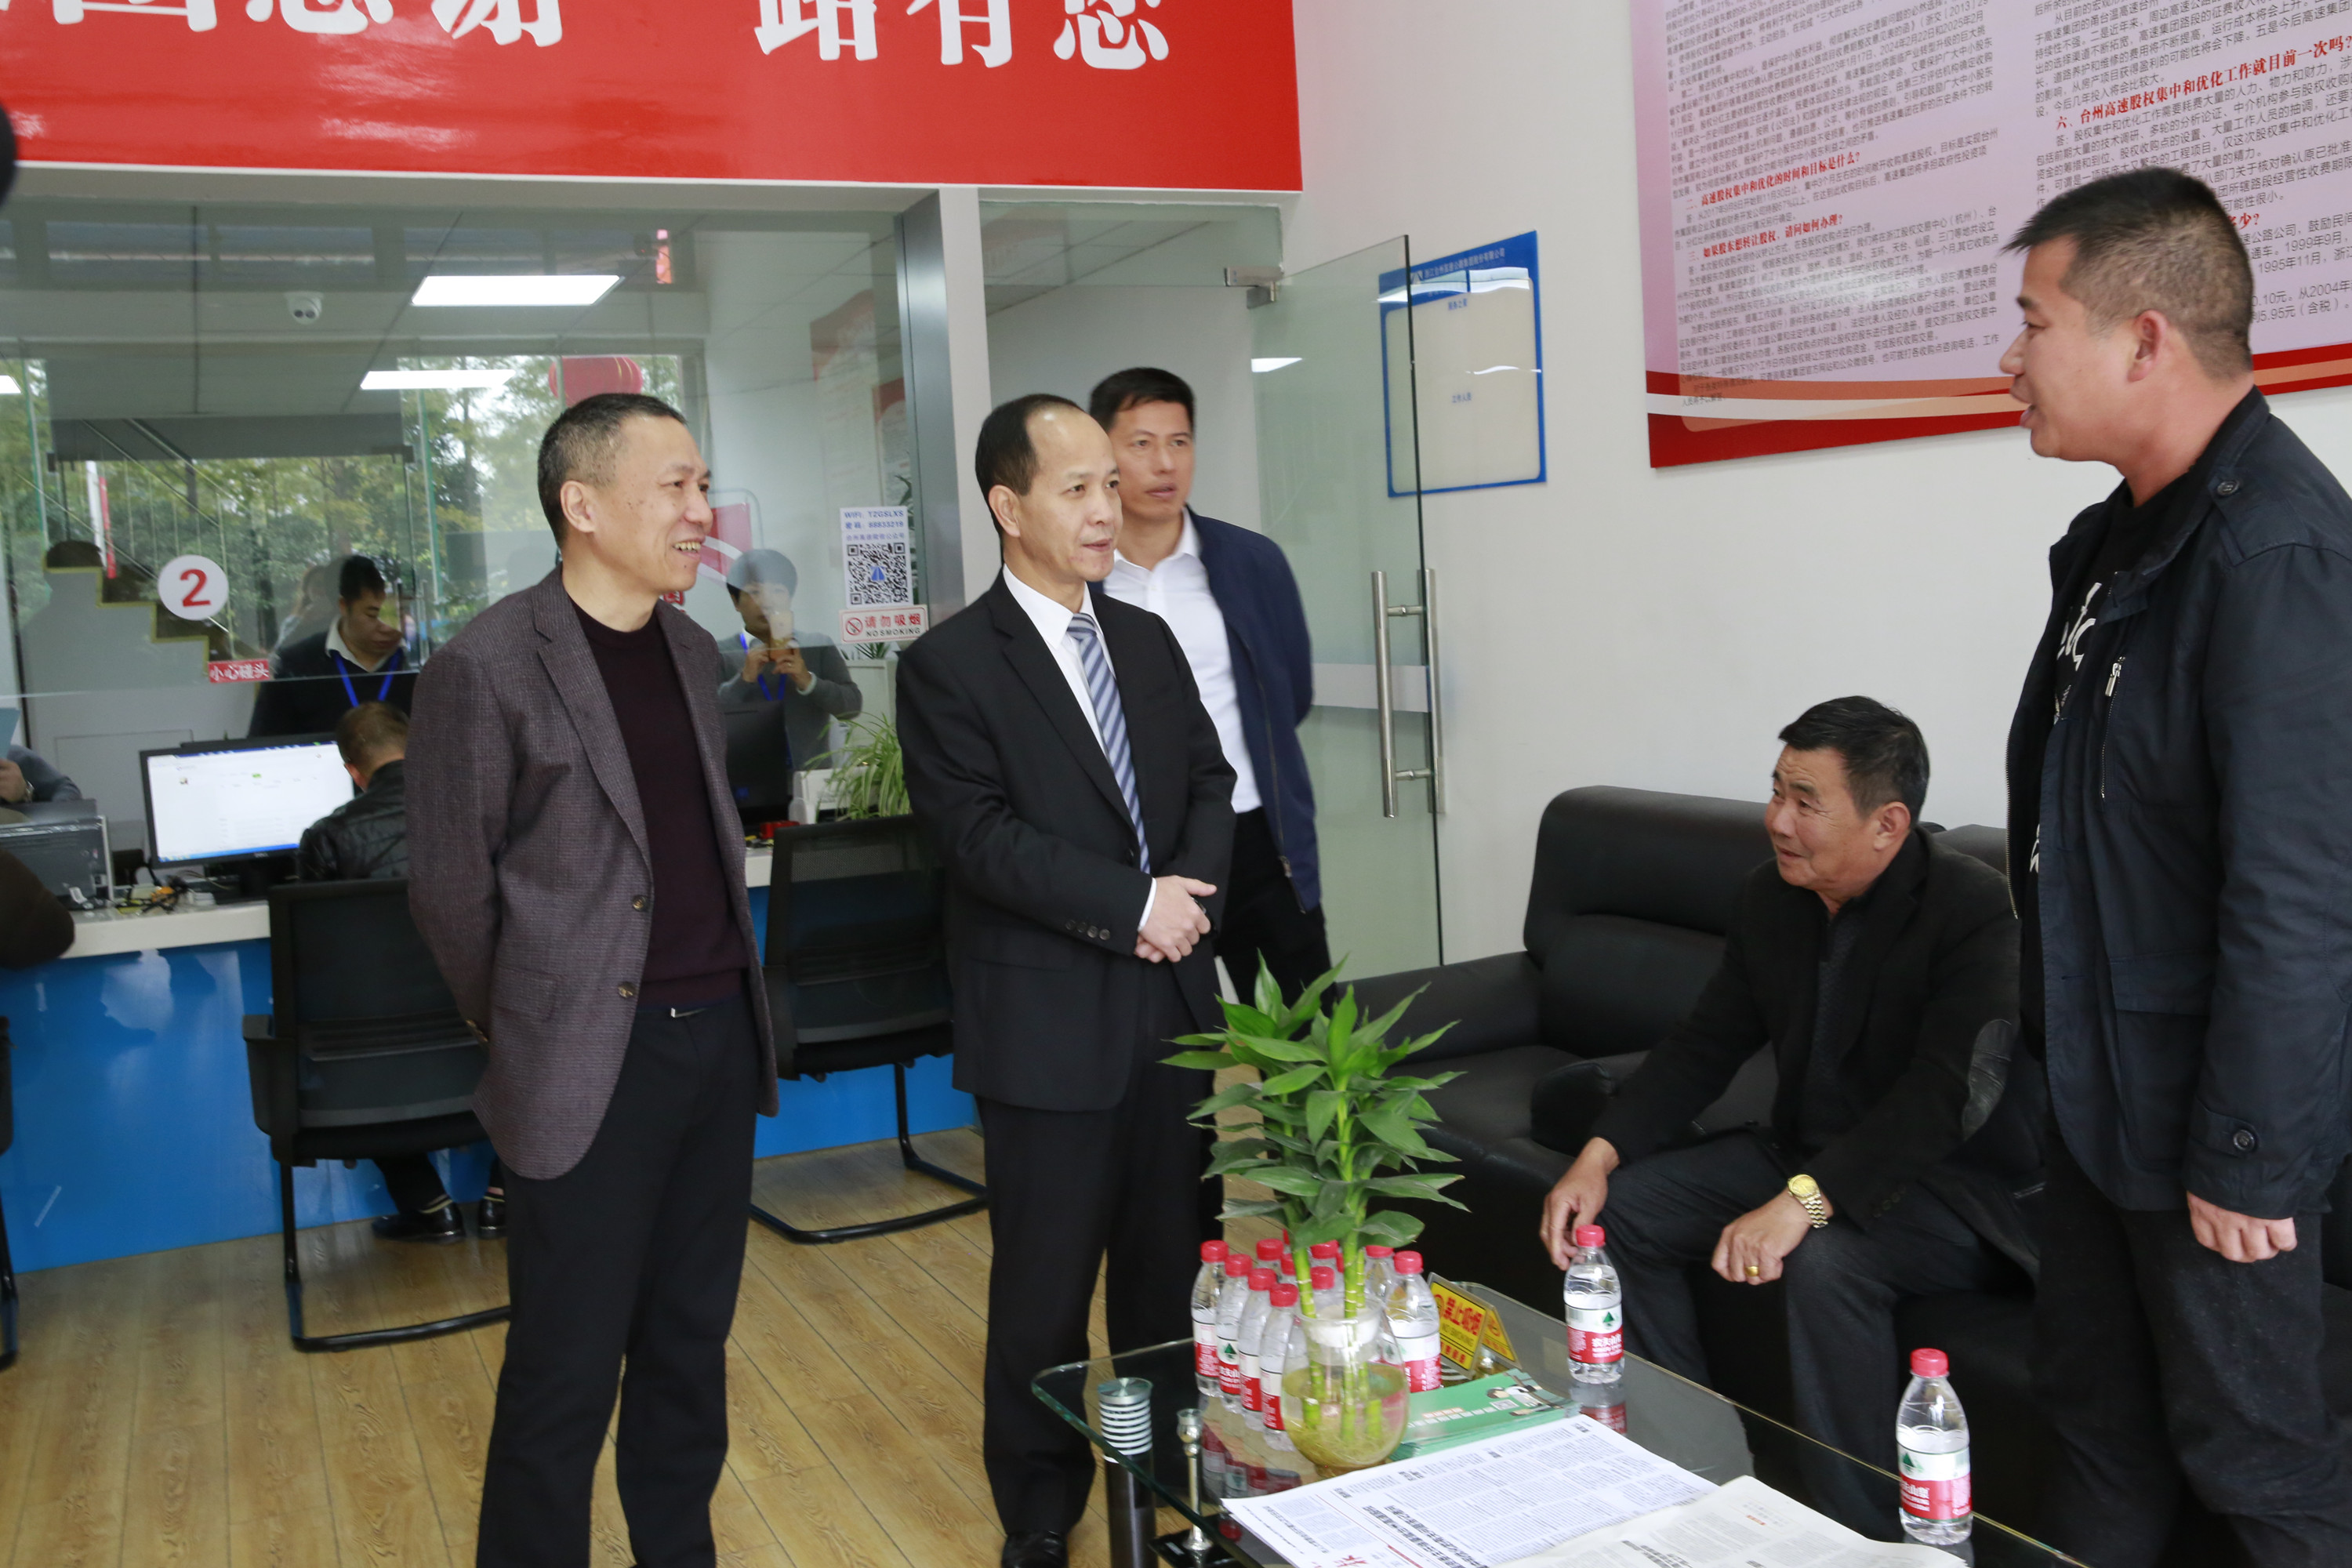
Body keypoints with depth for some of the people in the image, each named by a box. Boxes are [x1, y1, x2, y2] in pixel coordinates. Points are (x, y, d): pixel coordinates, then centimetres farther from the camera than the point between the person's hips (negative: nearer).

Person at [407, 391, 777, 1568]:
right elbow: (450, 886, -6)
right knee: (566, 1379, 5)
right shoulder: (488, 667, -12)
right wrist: (525, 1028, 5)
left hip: (719, 1041, 7)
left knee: (689, 1343, 18)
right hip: (588, 1065, -6)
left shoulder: (691, 647, 10)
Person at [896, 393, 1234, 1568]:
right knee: (1045, 1284, 7)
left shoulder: (1148, 641, 12)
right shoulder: (949, 667, -9)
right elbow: (981, 835, -17)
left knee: (1168, 1262, 16)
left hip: (1170, 1001, 6)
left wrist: (1193, 886, -7)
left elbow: (1208, 781, 12)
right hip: (1047, 1022, -5)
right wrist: (1133, 904, -19)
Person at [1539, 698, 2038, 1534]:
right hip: (1807, 1152, 8)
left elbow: (1949, 1092, -32)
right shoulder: (1769, 897, 1)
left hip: (1955, 1180, -7)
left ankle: (1860, 1533, -16)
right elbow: (1705, 1043, 4)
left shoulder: (1975, 910, -22)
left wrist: (1805, 1200, -42)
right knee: (1618, 1209, -5)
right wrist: (1600, 1153, -10)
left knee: (1825, 1263, -36)